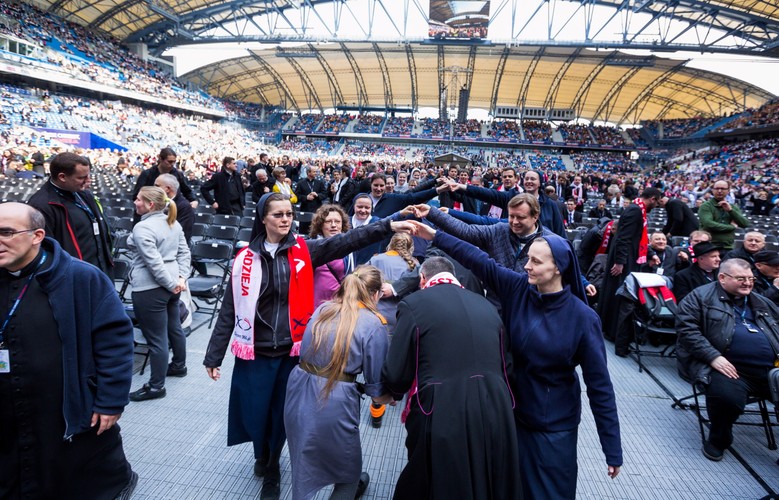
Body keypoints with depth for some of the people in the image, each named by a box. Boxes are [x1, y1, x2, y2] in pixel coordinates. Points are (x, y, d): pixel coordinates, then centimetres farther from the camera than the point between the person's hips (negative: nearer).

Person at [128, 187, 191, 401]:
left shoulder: (142, 228, -18)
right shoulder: (173, 223, 8)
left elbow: (154, 262, -23)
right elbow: (184, 252, 8)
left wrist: (171, 284, -15)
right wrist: (181, 277, 2)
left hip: (150, 289, -9)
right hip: (170, 285, 9)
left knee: (156, 338, 0)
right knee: (174, 327, 23)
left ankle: (156, 386, 12)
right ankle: (179, 366, 40)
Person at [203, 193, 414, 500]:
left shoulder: (304, 250, -3)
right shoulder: (247, 257, -2)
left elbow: (346, 241, -15)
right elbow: (230, 309, 2)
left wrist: (387, 226, -27)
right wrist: (214, 354, 5)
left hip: (292, 349, 0)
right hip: (255, 351, 0)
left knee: (282, 414, 14)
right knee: (254, 413, 12)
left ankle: (272, 469, 43)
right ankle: (262, 455, 47)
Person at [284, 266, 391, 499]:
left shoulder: (323, 309, 6)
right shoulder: (373, 324, -10)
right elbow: (376, 387, -5)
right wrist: (389, 398, 18)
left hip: (299, 393, 6)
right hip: (334, 402, -6)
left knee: (305, 469, 29)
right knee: (348, 472, 22)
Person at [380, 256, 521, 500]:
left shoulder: (414, 304, -4)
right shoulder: (486, 306, 11)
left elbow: (396, 372, -4)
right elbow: (504, 363, 16)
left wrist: (391, 392, 18)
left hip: (441, 415, -4)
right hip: (495, 410, 5)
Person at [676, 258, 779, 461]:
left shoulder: (762, 303, 23)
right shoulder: (701, 297, 1)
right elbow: (687, 328, -9)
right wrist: (713, 357, -18)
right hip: (729, 367, -6)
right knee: (728, 396, -33)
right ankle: (718, 440, -2)